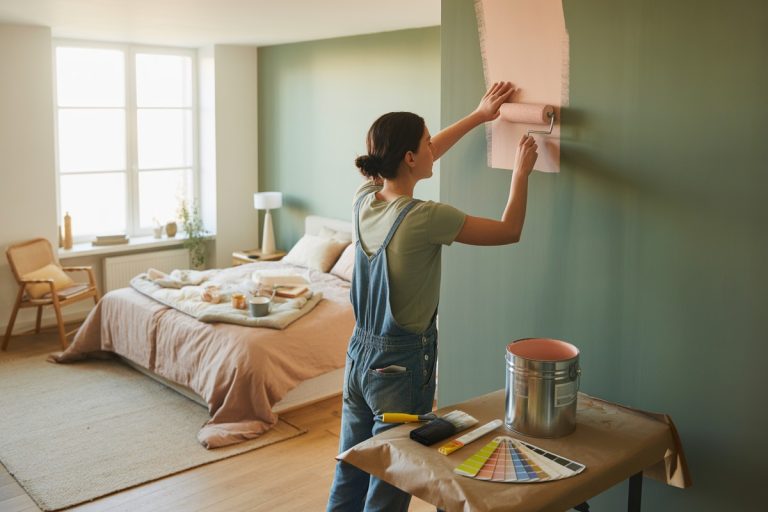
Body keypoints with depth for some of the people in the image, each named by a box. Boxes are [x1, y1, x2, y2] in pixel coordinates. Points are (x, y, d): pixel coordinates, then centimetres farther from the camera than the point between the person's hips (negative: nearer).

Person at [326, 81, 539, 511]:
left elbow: (415, 161, 15)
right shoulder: (425, 218, -23)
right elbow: (509, 231, -10)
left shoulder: (364, 200, -3)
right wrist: (521, 172, 5)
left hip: (359, 353, 7)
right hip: (402, 364, -7)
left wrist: (478, 116, 20)